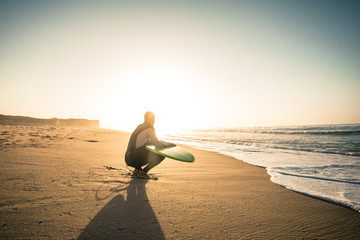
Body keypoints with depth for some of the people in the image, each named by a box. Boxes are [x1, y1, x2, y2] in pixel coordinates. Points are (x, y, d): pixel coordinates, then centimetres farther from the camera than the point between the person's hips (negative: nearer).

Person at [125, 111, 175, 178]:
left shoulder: (140, 126, 14)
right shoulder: (149, 129, -12)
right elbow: (157, 144, -17)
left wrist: (162, 142, 21)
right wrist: (169, 144, 1)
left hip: (128, 157, 9)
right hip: (134, 160, -9)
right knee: (161, 155, -3)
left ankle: (137, 169, 18)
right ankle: (143, 172, 0)